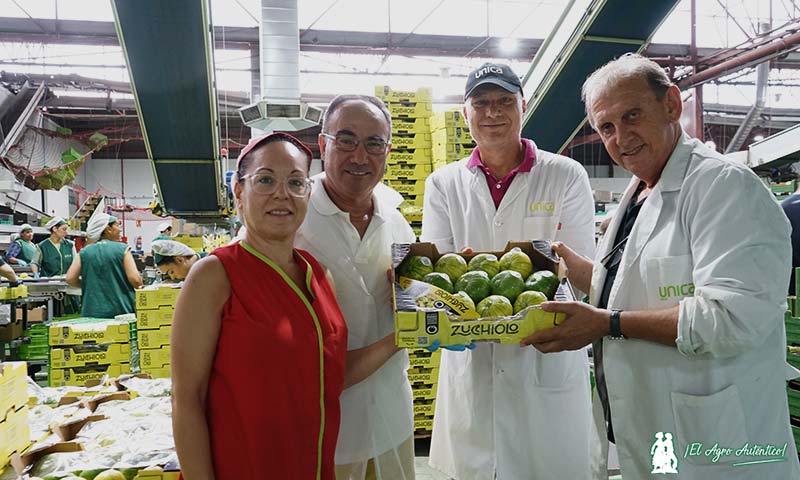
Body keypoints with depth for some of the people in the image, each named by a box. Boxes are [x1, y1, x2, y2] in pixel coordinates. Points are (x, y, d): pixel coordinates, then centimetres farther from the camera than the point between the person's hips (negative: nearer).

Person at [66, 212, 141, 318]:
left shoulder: (84, 252, 6)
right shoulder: (123, 249, -4)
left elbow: (70, 279, 1)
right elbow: (135, 279, -12)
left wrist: (88, 285, 18)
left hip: (91, 312, 3)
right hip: (121, 311, -3)